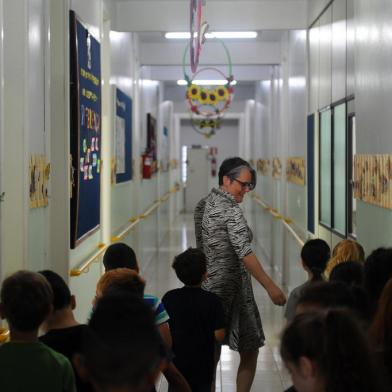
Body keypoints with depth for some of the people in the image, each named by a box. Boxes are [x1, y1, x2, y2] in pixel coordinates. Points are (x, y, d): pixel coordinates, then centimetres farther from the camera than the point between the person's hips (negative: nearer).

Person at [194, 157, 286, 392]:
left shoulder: (203, 205, 10)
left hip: (208, 284, 8)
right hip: (231, 286, -8)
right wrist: (270, 287, -24)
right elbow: (245, 254, -23)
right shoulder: (231, 210, -16)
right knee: (250, 351, 1)